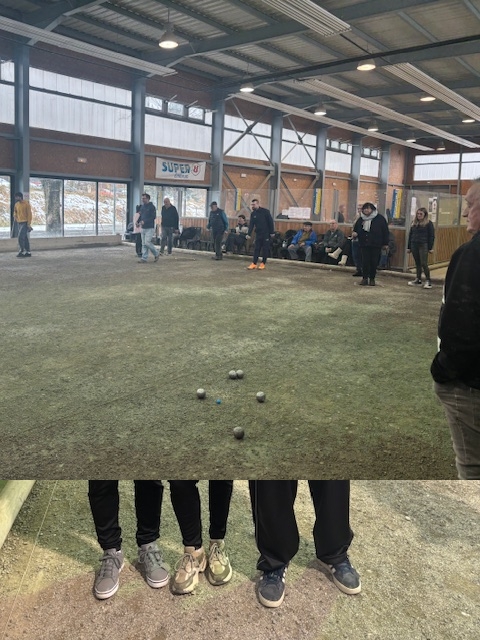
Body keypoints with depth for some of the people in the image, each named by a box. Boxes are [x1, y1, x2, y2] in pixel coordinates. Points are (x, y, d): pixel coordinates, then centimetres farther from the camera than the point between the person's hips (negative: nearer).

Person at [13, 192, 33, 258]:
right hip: (19, 223, 7)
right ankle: (28, 252, 13)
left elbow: (29, 214, -10)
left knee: (20, 237, -16)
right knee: (25, 238, 9)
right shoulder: (16, 204, 11)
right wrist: (15, 216, 7)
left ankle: (21, 252, -11)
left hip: (25, 223, -7)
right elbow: (15, 211, 28)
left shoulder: (26, 204, -9)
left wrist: (29, 224, -15)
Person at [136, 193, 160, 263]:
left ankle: (156, 254, 7)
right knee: (143, 244, 6)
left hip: (149, 228, -7)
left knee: (147, 242, -12)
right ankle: (144, 258, 9)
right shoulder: (142, 207, 13)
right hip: (143, 228, 7)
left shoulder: (151, 207, -9)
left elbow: (153, 217, -16)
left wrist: (144, 221, -23)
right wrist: (138, 222, 2)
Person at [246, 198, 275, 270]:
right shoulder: (253, 213, 4)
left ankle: (263, 263, 9)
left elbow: (270, 222, -8)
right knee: (256, 249, 1)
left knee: (265, 249, 1)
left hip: (266, 234, -4)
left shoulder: (265, 211, -9)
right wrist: (249, 234, -11)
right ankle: (254, 263, 2)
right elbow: (251, 224, 0)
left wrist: (272, 232, -11)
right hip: (258, 234, 4)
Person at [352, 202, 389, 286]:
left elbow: (385, 231, 0)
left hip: (376, 245, -2)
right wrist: (354, 233, -6)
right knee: (365, 262, -2)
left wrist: (385, 243, -2)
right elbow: (355, 229, 19)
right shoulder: (361, 219, 9)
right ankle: (365, 278, 7)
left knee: (374, 262, 2)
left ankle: (372, 278, 14)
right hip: (364, 244, 2)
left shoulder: (380, 219, -2)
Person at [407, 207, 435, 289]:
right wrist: (409, 247, 14)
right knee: (417, 264, 10)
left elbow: (431, 236, -3)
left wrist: (430, 248, -8)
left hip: (423, 246, -5)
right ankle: (418, 280, 16)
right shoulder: (414, 223, 13)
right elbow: (410, 235, 17)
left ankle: (428, 281, -4)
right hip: (414, 245, 6)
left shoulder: (429, 223, -2)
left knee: (424, 263, -10)